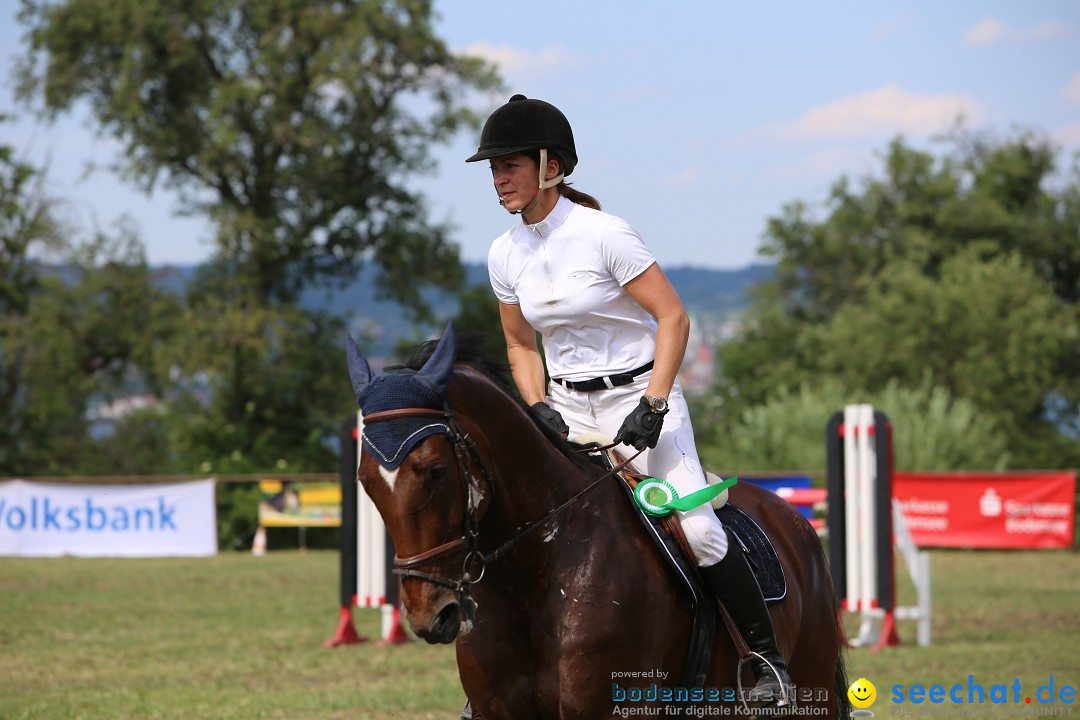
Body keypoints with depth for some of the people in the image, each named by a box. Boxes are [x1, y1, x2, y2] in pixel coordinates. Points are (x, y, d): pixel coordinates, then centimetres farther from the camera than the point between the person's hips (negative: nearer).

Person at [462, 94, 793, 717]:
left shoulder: (605, 235, -15)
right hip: (566, 408, 5)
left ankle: (768, 657, -5)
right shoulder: (506, 256, 2)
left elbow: (673, 318, -15)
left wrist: (652, 406, -22)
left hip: (640, 394, -5)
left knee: (697, 528, -19)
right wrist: (539, 408, -5)